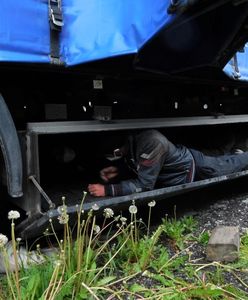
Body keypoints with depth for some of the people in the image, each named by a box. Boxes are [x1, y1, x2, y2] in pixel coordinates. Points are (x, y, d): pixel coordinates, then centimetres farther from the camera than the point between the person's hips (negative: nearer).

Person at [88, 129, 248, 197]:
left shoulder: (151, 141, -44)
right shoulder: (130, 141, -17)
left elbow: (145, 184, -39)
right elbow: (136, 165, 1)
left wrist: (107, 190, -41)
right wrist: (118, 170, -18)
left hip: (192, 167, -5)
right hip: (180, 157, 5)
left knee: (228, 165, 23)